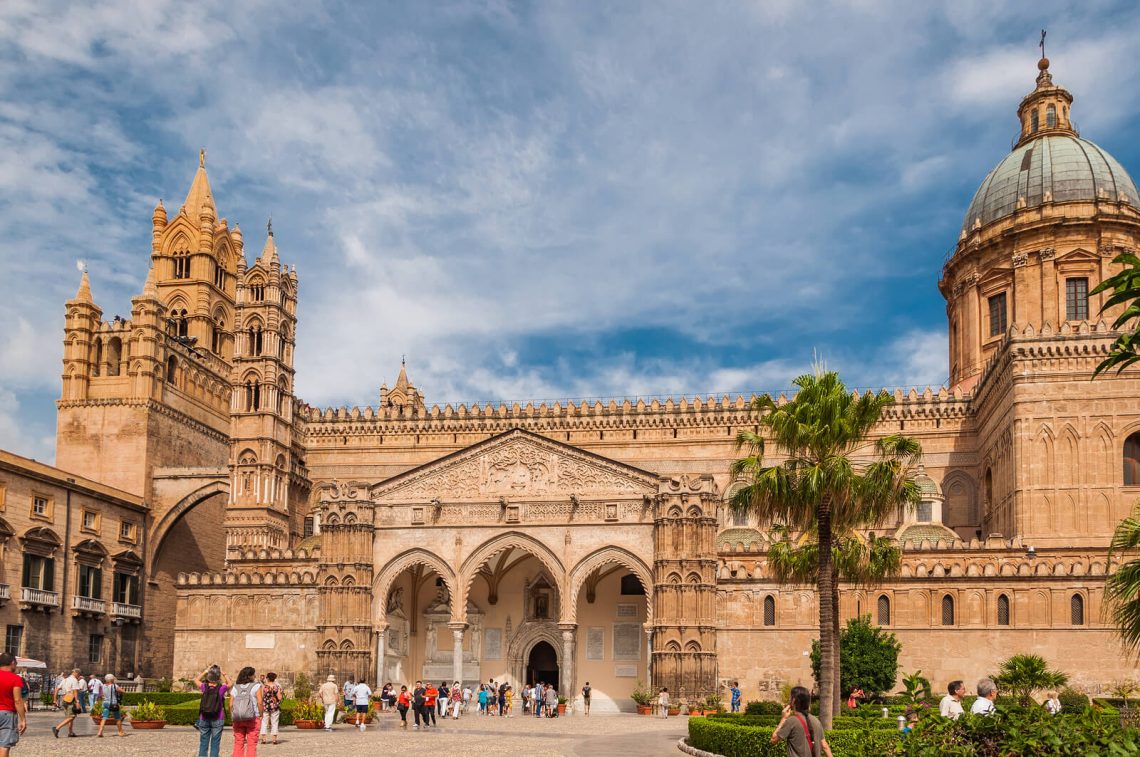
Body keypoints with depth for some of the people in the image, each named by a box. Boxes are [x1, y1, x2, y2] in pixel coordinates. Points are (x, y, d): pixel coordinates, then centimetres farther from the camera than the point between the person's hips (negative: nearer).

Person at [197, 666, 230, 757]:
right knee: (215, 744, 2)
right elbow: (229, 683, 13)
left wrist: (206, 671, 10)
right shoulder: (221, 688, -10)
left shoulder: (204, 687, -5)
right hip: (217, 720, -2)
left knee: (203, 744, 8)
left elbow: (197, 680, 17)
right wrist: (223, 673, 9)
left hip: (204, 719, 2)